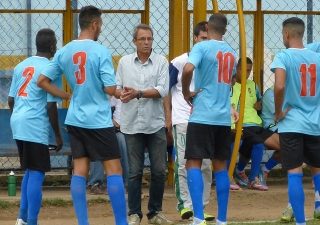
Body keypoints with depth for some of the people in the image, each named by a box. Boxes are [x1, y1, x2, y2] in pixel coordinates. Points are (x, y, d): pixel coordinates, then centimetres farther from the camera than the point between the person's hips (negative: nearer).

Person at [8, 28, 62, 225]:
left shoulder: (21, 66, 12)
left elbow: (11, 100, 14)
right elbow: (51, 106, -12)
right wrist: (58, 134, -4)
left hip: (17, 123, 7)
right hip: (36, 127, -7)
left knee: (30, 171, 19)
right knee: (37, 174, -3)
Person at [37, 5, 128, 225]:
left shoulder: (64, 52, 4)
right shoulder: (101, 51, -13)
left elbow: (42, 80, 7)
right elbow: (110, 89, -15)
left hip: (75, 120, 6)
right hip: (99, 121, -6)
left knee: (80, 171, 7)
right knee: (114, 170, -1)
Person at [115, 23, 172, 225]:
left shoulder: (161, 62, 0)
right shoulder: (124, 62, 6)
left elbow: (162, 90, -10)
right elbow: (116, 88, 6)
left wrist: (138, 93, -21)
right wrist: (121, 93, -18)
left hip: (155, 124, 0)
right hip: (132, 125, 0)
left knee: (159, 171, 2)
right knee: (135, 172, 2)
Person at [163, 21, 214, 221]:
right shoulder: (179, 62, -2)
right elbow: (167, 90, 2)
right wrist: (168, 116, -4)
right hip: (183, 120, -3)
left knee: (206, 165, 5)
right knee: (184, 163, -7)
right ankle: (185, 205, -4)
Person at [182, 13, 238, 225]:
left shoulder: (201, 47, -8)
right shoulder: (231, 53, 13)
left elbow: (188, 69, -25)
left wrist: (186, 92, -11)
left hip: (202, 116, -6)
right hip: (223, 117, 6)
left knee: (193, 164, -5)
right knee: (220, 165, 12)